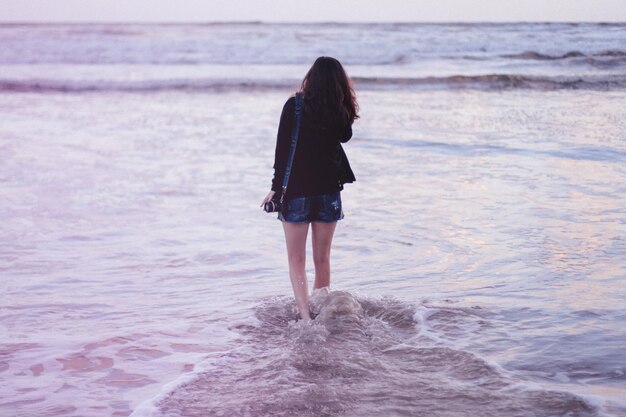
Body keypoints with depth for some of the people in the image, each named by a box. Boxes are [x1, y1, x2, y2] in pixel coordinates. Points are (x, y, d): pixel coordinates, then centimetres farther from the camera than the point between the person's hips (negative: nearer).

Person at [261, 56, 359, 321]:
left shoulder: (294, 106, -9)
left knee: (296, 260, 3)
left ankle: (305, 316, -10)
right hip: (329, 192, 3)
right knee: (322, 259, 16)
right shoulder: (341, 112, -2)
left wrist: (276, 187, -3)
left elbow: (282, 149, -10)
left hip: (296, 191, -3)